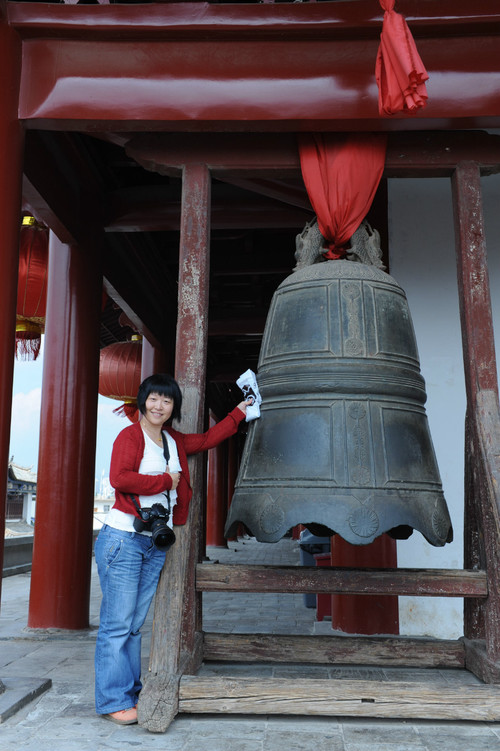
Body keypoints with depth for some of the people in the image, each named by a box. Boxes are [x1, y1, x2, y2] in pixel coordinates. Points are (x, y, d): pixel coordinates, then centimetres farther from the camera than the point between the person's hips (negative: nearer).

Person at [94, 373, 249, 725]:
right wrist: (166, 480, -9)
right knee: (117, 623, -3)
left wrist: (238, 414, 34)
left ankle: (131, 694, 18)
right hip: (123, 537, -6)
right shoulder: (130, 435, -5)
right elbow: (120, 477, -19)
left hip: (156, 544, 7)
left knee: (135, 624, 10)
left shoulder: (174, 442, 16)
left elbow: (207, 439, 31)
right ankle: (114, 700, 7)